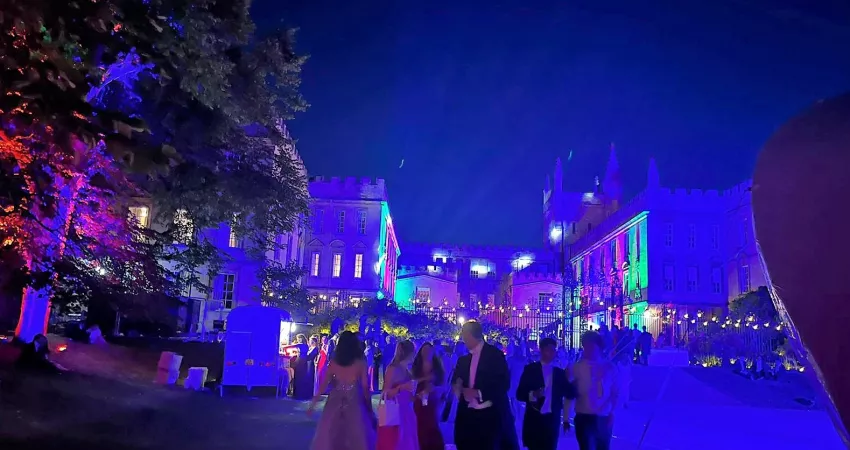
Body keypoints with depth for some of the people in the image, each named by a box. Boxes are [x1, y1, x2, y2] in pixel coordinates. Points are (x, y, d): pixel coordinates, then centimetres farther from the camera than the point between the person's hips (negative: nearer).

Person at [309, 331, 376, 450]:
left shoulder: (333, 362, 0)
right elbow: (365, 387, -4)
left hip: (335, 403, 2)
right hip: (353, 404, -2)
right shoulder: (360, 363, -4)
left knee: (328, 438, 12)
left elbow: (324, 384, -1)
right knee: (357, 438, 8)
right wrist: (370, 407, 5)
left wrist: (313, 404, 6)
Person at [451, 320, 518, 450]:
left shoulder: (494, 354, -4)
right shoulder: (463, 360, 15)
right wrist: (458, 388, -6)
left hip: (491, 415, -5)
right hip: (468, 416, 6)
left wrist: (479, 393, -17)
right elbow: (456, 383, 17)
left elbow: (504, 384, -10)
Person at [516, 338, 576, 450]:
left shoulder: (560, 372, 10)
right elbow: (520, 394, -6)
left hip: (552, 420, 2)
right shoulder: (530, 369, 0)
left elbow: (570, 394, 12)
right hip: (534, 420, -2)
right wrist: (533, 395, -23)